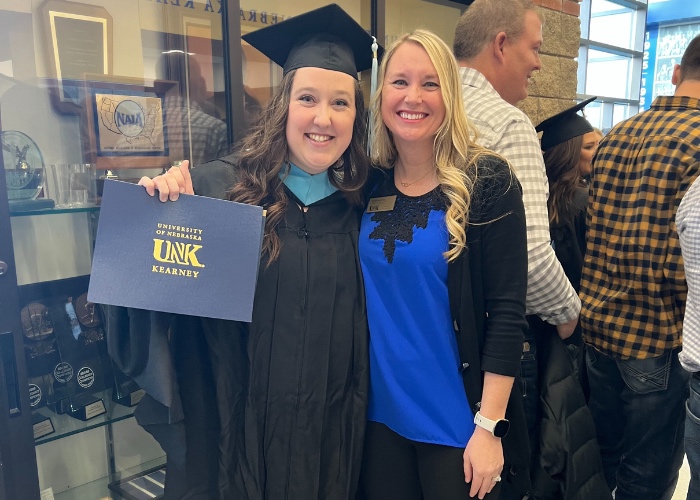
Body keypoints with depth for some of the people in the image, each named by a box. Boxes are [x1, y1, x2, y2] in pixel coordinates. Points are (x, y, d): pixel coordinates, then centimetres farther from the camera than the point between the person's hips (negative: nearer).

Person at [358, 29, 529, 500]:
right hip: (379, 411, 4)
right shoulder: (366, 184, -1)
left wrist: (488, 426, -14)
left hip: (456, 418, -3)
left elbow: (508, 311, -13)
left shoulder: (487, 183, -12)